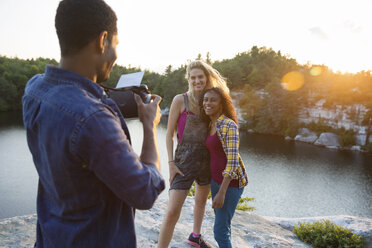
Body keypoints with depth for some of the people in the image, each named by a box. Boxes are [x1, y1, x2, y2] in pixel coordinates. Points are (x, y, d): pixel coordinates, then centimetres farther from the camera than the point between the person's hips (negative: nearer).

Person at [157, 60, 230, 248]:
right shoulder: (180, 100, -7)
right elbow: (169, 133, -7)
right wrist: (171, 163, -13)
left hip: (206, 159, 6)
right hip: (185, 160, -6)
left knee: (201, 201, 23)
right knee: (172, 211, -11)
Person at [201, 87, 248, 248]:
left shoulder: (228, 125, -17)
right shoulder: (211, 125, 8)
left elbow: (233, 160, -21)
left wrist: (222, 192, -24)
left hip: (230, 182, -8)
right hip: (216, 179, 8)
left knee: (220, 230, -3)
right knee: (221, 222, 21)